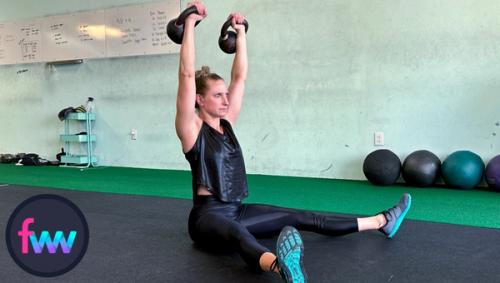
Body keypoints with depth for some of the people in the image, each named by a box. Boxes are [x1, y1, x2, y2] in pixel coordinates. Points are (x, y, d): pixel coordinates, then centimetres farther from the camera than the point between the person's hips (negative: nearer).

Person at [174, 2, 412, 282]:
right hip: (207, 215, -8)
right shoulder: (191, 129, -10)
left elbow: (240, 76, 10)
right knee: (237, 235, -44)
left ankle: (382, 221, 10)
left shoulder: (227, 123, 9)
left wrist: (241, 32, 11)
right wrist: (190, 24, -20)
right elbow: (187, 74, -20)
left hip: (237, 210, 8)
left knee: (304, 218, 4)